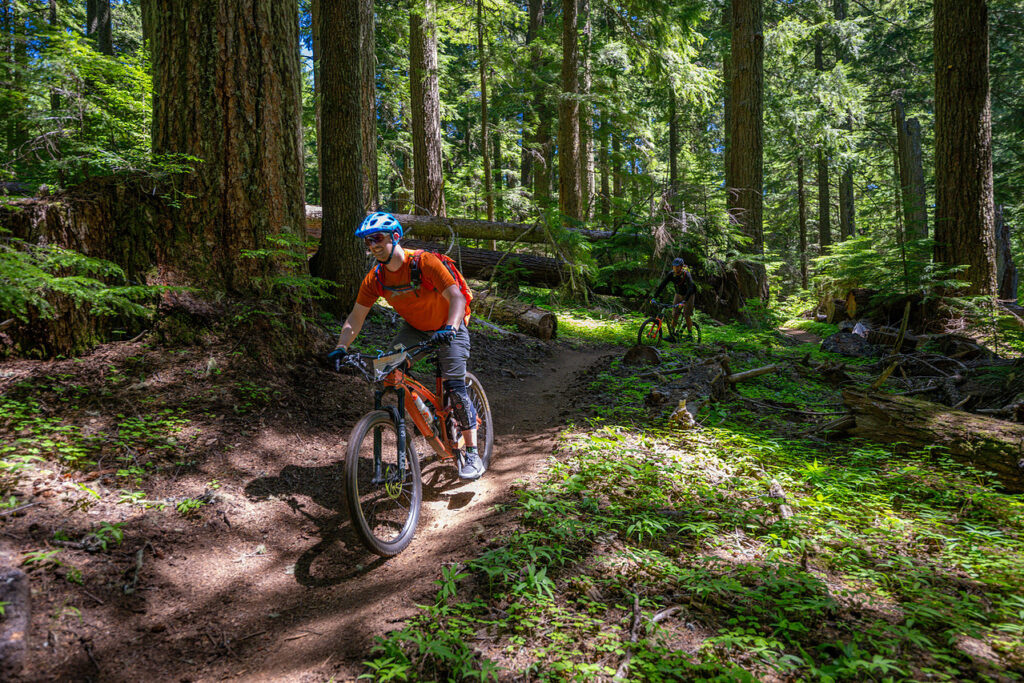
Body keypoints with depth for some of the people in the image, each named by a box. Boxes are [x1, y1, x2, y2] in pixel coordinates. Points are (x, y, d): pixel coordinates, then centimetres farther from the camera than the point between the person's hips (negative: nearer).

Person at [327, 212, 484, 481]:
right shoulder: (375, 278, -11)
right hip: (413, 328, 5)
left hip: (449, 329, -5)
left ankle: (473, 454, -6)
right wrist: (341, 348, -20)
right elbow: (356, 317, -6)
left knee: (455, 388, -16)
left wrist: (449, 329, -50)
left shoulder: (424, 262, -27)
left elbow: (457, 297, -33)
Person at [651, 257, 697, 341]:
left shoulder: (686, 275, -30)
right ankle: (672, 335, 0)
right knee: (675, 315, -3)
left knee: (687, 316, -7)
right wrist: (654, 297, -31)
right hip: (678, 294, 4)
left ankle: (690, 335, 6)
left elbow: (690, 289, -40)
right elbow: (662, 285, -21)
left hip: (689, 295, -4)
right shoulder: (671, 274, -18)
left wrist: (684, 301, -53)